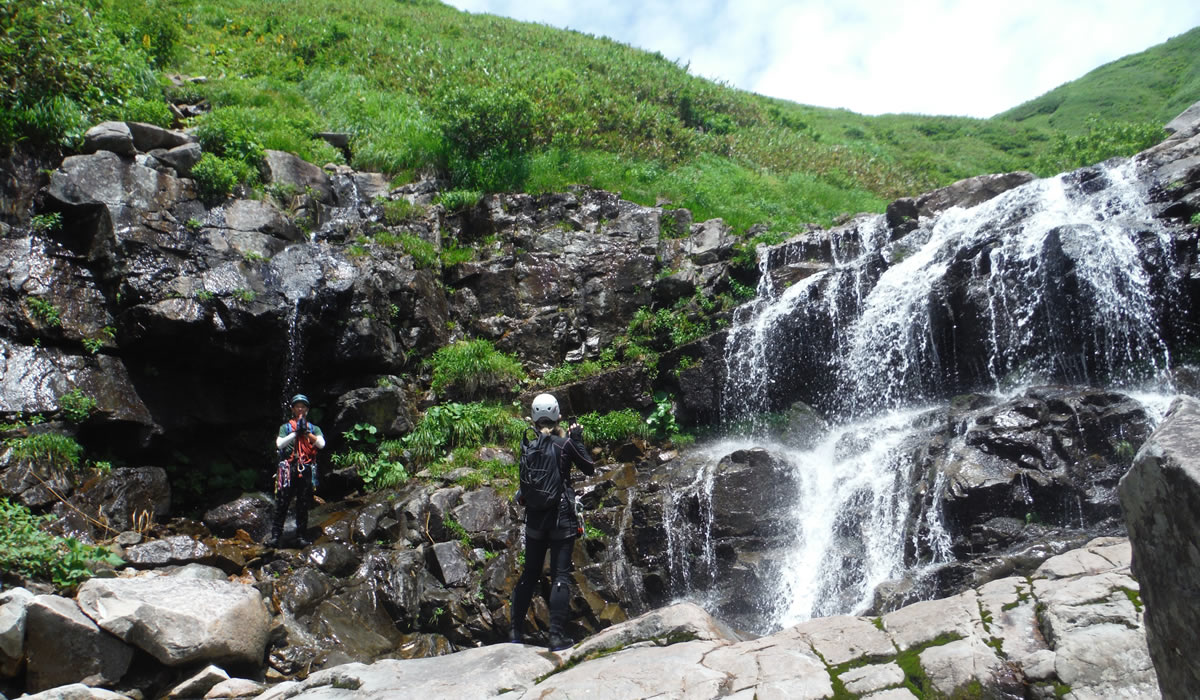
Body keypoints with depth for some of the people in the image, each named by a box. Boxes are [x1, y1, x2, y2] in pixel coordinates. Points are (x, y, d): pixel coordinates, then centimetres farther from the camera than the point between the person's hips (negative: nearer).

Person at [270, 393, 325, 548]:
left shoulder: (314, 429, 16)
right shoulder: (285, 427, 14)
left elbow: (321, 444, -3)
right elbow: (279, 444, -4)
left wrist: (307, 433, -12)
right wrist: (296, 433, -12)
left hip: (306, 469, 1)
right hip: (288, 468, -1)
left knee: (303, 506, 3)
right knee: (282, 503, -3)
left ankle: (301, 535, 9)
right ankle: (276, 535, 1)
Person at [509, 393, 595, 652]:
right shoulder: (564, 443, -7)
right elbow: (590, 469, 2)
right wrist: (577, 440, 7)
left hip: (535, 516, 4)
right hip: (561, 516, -3)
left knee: (529, 574, 14)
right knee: (560, 576, 0)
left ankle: (516, 631, 18)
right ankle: (557, 636, -3)